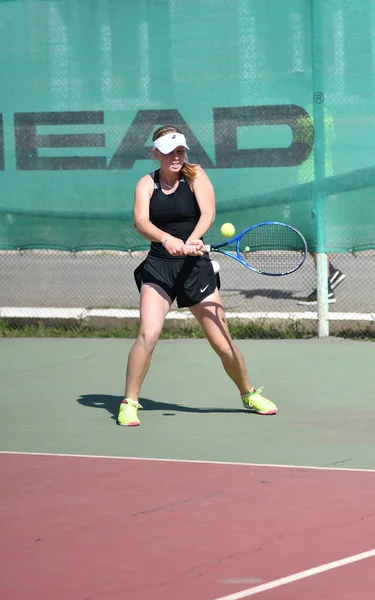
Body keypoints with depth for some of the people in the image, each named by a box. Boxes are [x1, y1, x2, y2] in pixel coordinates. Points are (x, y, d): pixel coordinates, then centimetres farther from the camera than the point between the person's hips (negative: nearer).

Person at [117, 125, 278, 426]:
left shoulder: (195, 175, -1)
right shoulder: (147, 184, 2)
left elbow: (208, 213, -15)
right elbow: (141, 221, -15)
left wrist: (192, 240, -35)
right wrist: (166, 239, -35)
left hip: (195, 266, 0)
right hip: (158, 267, 0)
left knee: (223, 342, 3)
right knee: (148, 334, -19)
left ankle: (250, 395, 27)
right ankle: (129, 403, -8)